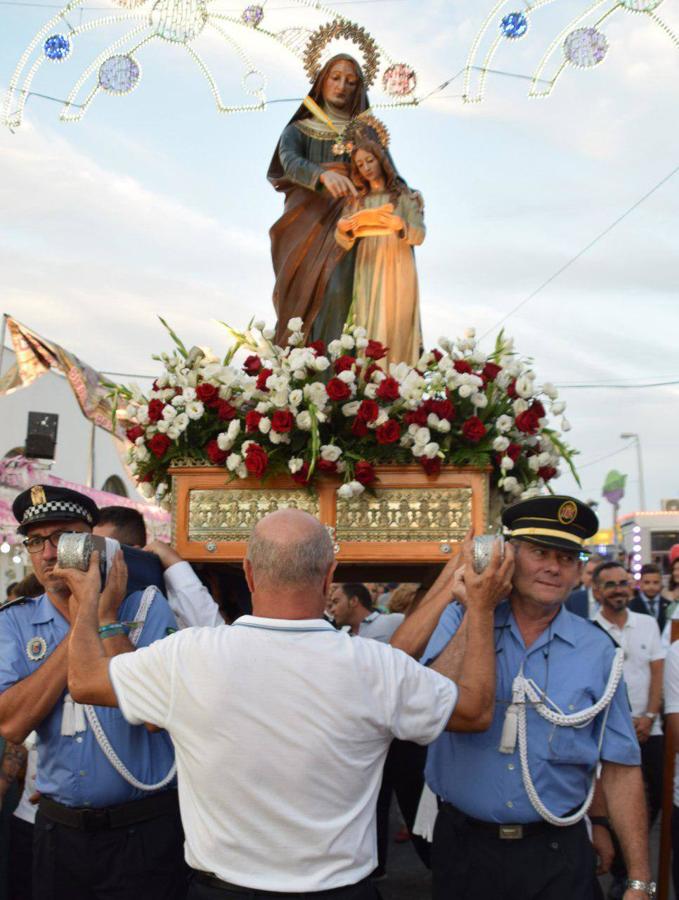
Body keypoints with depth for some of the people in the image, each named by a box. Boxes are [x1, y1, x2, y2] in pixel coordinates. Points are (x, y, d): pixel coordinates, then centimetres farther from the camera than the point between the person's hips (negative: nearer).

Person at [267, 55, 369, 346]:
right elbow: (290, 163, -8)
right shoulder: (298, 131, 16)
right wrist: (324, 175, -30)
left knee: (336, 289, -26)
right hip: (307, 221, 1)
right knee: (302, 296, -17)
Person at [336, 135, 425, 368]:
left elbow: (419, 235, -6)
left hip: (397, 273, -2)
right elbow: (346, 243, 3)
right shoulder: (357, 200, 12)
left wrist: (401, 226, -27)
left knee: (394, 330, -7)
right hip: (367, 273, 3)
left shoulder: (405, 195, 4)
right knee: (367, 332, -3)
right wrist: (342, 229, -19)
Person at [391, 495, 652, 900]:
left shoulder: (597, 650, -1)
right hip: (462, 845, 0)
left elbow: (620, 768, 1)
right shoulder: (457, 623, -4)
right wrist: (451, 590, -22)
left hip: (557, 853, 0)